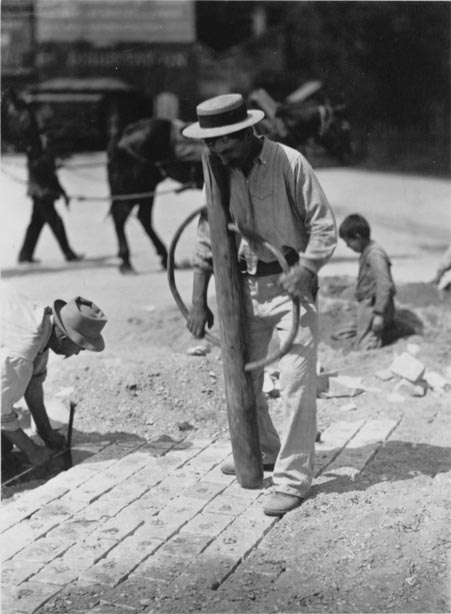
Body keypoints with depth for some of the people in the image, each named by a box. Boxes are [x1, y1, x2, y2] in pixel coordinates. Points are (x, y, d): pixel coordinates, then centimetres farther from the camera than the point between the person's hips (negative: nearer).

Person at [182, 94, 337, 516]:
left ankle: (293, 478, 2)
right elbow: (207, 239, 7)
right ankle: (264, 452, 37)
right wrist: (198, 303, 5)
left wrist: (302, 272, -26)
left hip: (291, 280, -6)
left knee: (296, 382, -8)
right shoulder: (220, 171, 1)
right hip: (247, 283, 6)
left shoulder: (289, 163, -16)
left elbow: (324, 227, -12)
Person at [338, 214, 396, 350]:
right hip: (367, 309, 10)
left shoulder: (375, 255, -18)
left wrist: (378, 314, -23)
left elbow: (384, 285, -22)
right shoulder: (366, 253, 13)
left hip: (373, 309, -10)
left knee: (365, 351, -11)